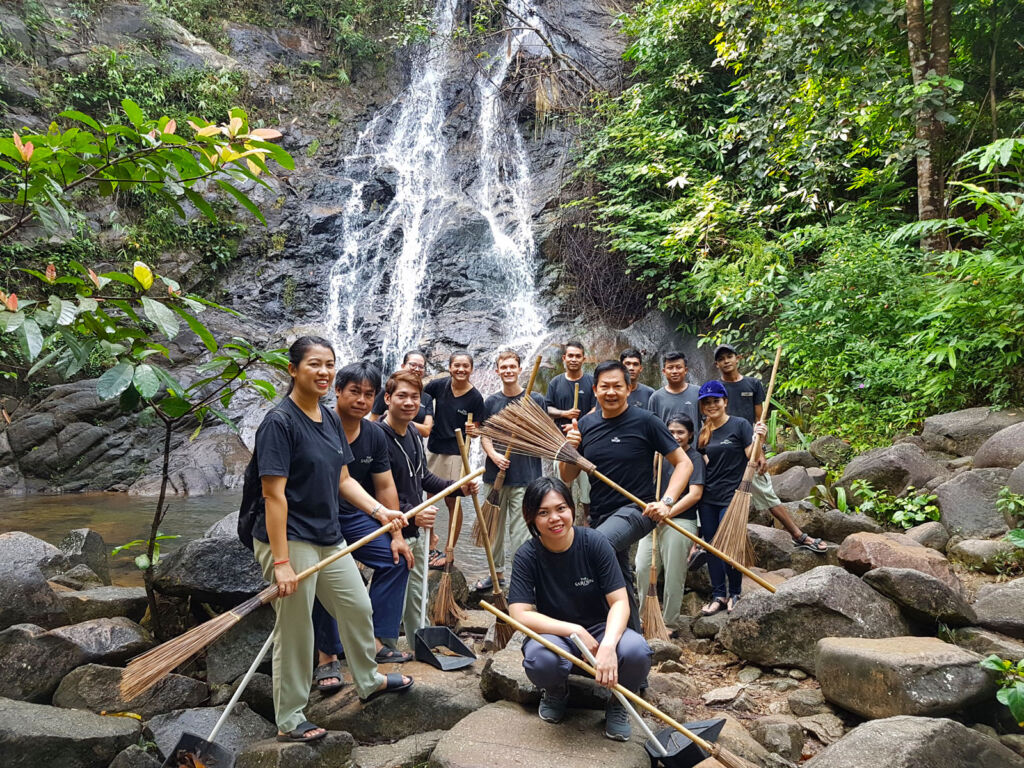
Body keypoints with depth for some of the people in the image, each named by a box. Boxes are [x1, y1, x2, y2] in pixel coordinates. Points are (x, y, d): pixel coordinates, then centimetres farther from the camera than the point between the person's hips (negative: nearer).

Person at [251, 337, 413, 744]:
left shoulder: (331, 419, 7)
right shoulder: (280, 421, -18)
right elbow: (274, 495, -21)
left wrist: (379, 510, -3)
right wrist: (280, 562, -23)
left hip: (329, 539, 8)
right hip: (290, 540, -8)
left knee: (358, 607, 20)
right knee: (295, 631, 5)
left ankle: (368, 680, 44)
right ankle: (289, 721, 25)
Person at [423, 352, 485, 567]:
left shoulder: (475, 397, -8)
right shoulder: (438, 385, -3)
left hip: (455, 453, -3)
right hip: (432, 449, 3)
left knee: (452, 502, 6)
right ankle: (431, 538, 28)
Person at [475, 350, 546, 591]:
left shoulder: (535, 400, 1)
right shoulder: (491, 402, 9)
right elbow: (485, 436, 8)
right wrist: (494, 455, -10)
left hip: (525, 476, -4)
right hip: (495, 473, 4)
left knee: (520, 531, -5)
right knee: (494, 527, 15)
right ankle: (496, 573, 30)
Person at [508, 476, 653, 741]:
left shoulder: (594, 543, -14)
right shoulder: (527, 556, -14)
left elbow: (619, 602, -16)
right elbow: (520, 614, -20)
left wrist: (608, 644, -35)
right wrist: (575, 631, -29)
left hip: (601, 629, 1)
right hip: (555, 633, 0)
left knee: (636, 651, -32)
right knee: (540, 659, -36)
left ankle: (618, 703, 4)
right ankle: (556, 692, 4)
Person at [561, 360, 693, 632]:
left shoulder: (645, 421, -9)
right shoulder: (585, 425, 4)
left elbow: (683, 463, -7)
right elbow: (567, 477, 7)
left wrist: (666, 502, -20)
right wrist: (570, 448, -13)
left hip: (636, 510, -6)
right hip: (600, 515, 6)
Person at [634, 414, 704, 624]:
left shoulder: (695, 458, -3)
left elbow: (695, 494, -12)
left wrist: (667, 513, -16)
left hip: (680, 521, -6)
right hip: (654, 521, 6)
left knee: (673, 575, 2)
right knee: (643, 569, 3)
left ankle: (668, 622, 16)